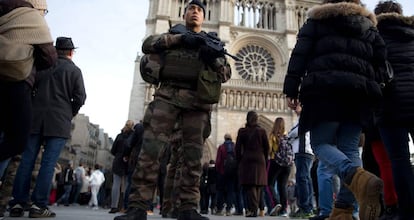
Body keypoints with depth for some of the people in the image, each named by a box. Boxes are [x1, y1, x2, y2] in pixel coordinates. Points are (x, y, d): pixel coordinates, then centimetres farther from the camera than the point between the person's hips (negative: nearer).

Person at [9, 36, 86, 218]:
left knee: (27, 160, 6)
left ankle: (18, 203, 6)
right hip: (59, 122, -3)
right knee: (48, 163, -2)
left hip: (35, 118, 3)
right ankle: (38, 205, -3)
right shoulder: (74, 70, 1)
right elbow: (80, 97, -5)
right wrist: (70, 114, 10)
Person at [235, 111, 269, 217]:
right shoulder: (262, 131, 3)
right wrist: (264, 160, 15)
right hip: (260, 160, 1)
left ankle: (252, 209, -13)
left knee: (249, 185, -2)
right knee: (258, 185, 8)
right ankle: (254, 209, 11)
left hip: (246, 160, -1)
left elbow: (238, 148, 1)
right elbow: (267, 148, 5)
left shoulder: (242, 131, 2)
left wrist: (239, 161, 10)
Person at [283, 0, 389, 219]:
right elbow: (381, 63, 18)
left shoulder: (316, 21, 15)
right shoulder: (369, 26, 26)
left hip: (326, 89, -4)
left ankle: (358, 178, -30)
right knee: (349, 148, 4)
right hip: (360, 91, 4)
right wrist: (377, 92, 18)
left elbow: (299, 55, 3)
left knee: (321, 143, -1)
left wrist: (291, 89, 1)